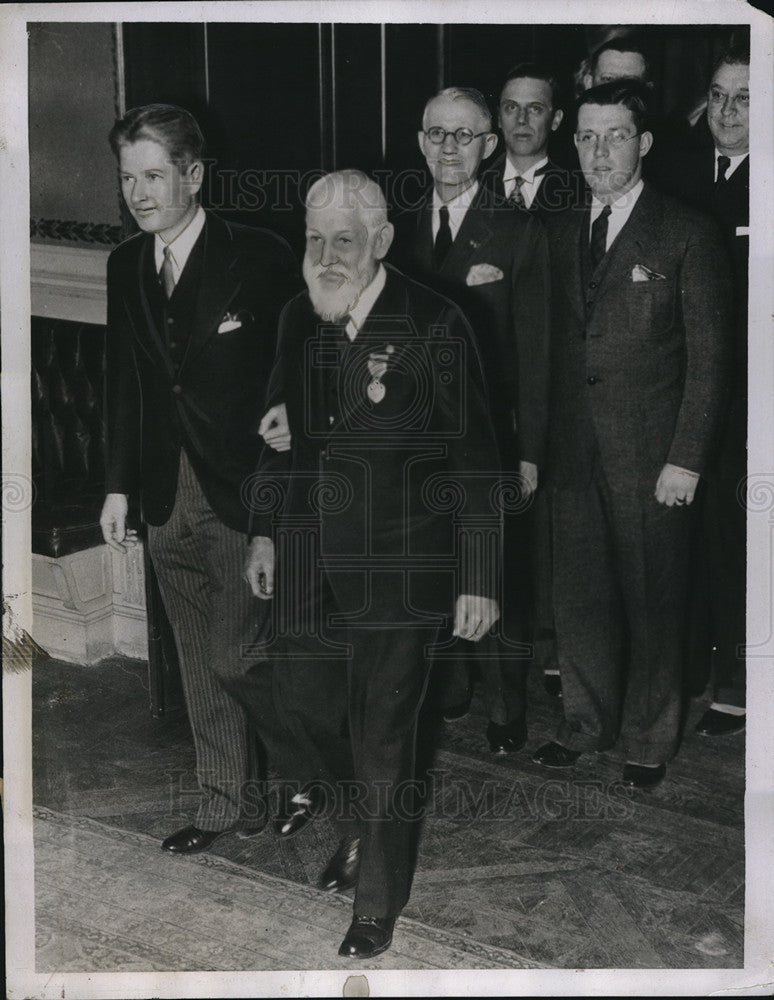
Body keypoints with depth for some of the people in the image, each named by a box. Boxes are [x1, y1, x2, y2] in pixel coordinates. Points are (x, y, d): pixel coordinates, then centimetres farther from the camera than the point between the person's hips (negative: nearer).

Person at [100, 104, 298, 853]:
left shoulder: (260, 258, -11)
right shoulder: (125, 265, 7)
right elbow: (123, 381, 11)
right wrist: (118, 485, 9)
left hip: (244, 493, -5)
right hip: (168, 496, 6)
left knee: (231, 657, -4)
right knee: (198, 664, 14)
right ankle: (226, 804, 30)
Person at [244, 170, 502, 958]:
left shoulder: (434, 327, -13)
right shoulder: (298, 319, 4)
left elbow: (473, 457, -11)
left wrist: (477, 579, -12)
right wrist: (264, 531, 14)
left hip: (401, 568, -5)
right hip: (311, 560, 6)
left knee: (384, 734, 4)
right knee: (302, 701, 14)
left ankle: (379, 900, 26)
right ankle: (357, 828, 44)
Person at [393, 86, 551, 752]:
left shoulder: (518, 233, -3)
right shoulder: (402, 230, 9)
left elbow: (533, 352, -5)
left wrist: (529, 451, -8)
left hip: (489, 430, -3)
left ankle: (506, 710, 18)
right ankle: (450, 689, 29)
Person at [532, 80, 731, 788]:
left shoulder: (688, 235, -4)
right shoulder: (559, 233, 11)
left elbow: (709, 356, -6)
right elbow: (551, 344, 11)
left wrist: (688, 458, -12)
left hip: (650, 452, -4)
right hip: (574, 450, 4)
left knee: (653, 597, 5)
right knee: (579, 591, 11)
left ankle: (649, 738, 22)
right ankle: (587, 722, 29)